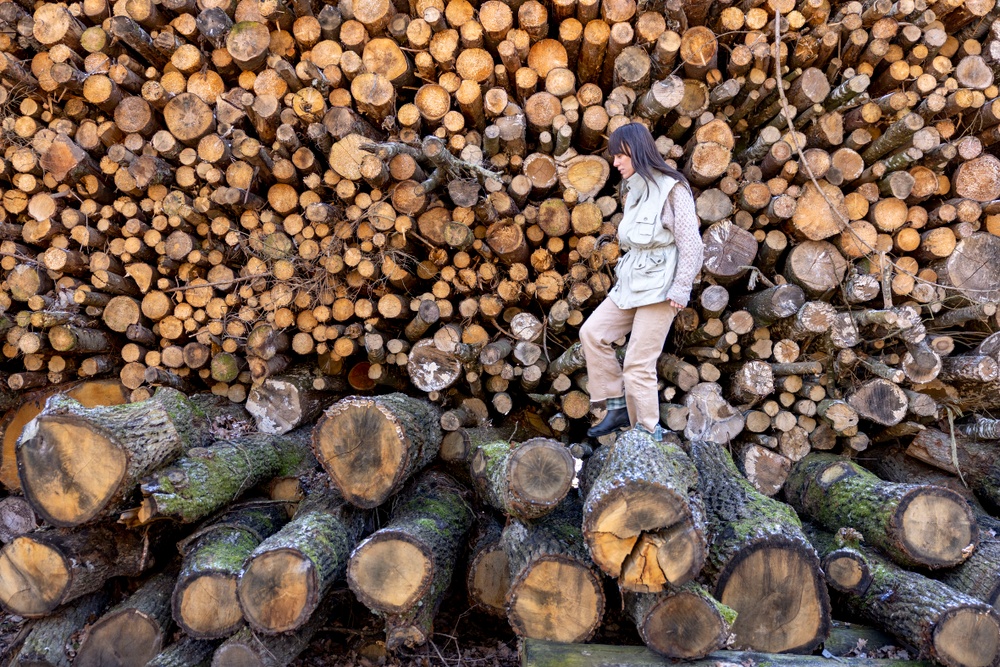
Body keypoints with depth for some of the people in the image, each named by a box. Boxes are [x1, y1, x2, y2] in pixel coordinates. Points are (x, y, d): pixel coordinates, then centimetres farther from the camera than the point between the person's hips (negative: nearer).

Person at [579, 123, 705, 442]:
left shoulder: (672, 189, -10)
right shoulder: (633, 191, 13)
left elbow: (692, 245, -13)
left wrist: (679, 292, -17)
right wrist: (625, 276, 13)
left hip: (659, 289, -8)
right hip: (631, 284, 8)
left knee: (638, 365, -6)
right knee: (592, 333, 0)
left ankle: (648, 435, 9)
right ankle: (618, 407, 9)